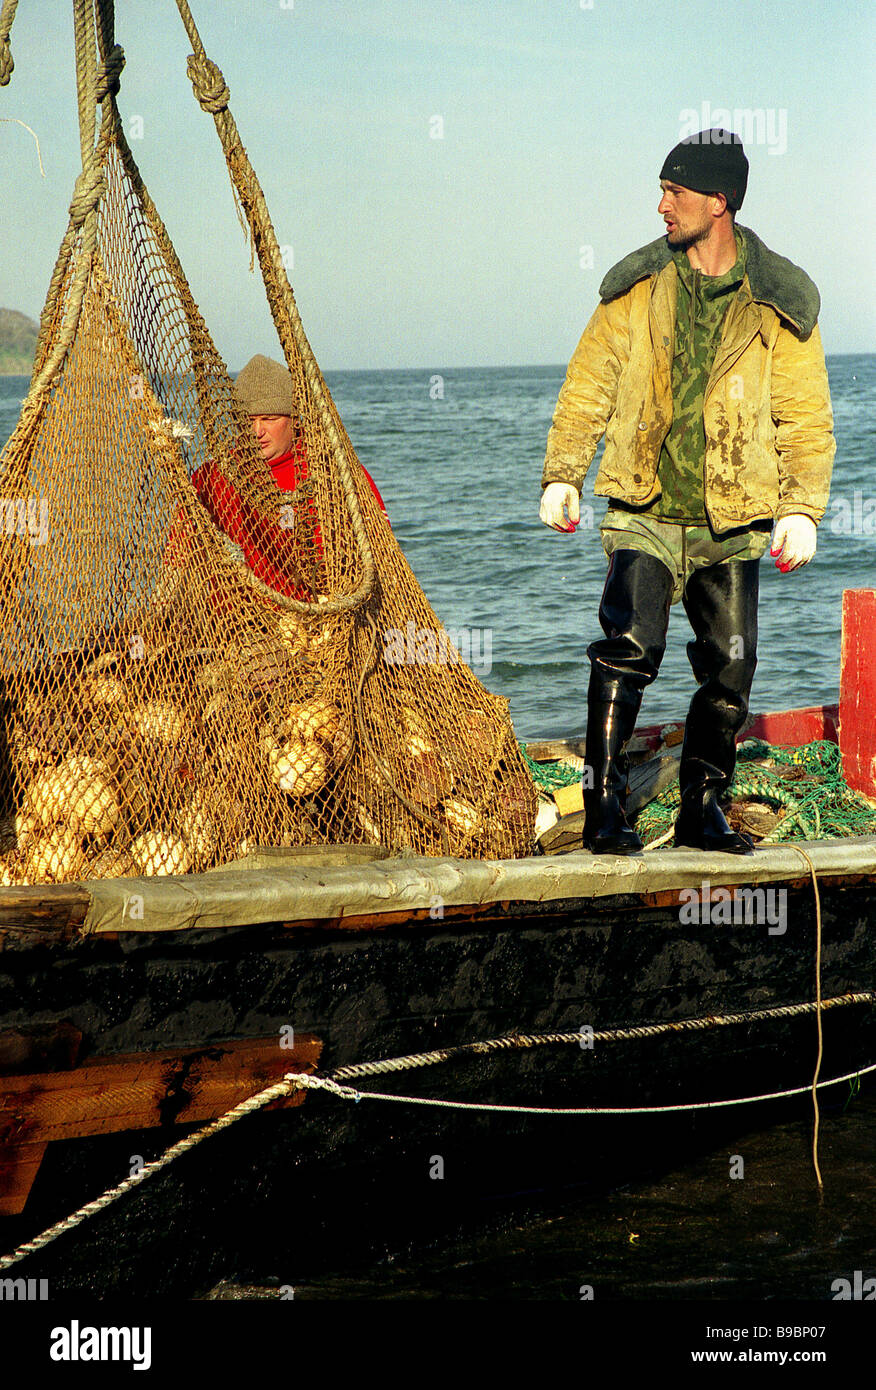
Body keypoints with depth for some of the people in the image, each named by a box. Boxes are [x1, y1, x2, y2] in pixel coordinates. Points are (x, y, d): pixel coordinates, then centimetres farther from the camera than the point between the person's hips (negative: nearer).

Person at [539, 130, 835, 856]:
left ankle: (702, 808, 19)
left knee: (730, 671, 3)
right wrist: (562, 475, 2)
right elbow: (588, 384, 9)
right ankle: (604, 804, -10)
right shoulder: (637, 288, 4)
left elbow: (807, 416, 3)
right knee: (629, 645, -18)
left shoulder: (779, 304, 1)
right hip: (646, 516, -1)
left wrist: (802, 510, -7)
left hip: (733, 525, 1)